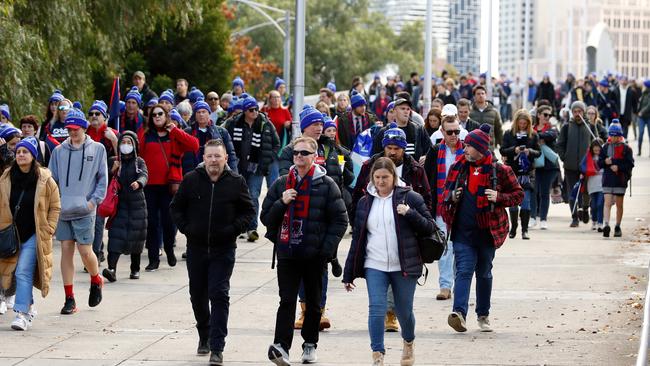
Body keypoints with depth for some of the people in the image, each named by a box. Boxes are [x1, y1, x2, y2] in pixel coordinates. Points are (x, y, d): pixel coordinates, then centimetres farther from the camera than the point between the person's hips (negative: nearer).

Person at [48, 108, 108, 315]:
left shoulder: (97, 149, 3)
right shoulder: (59, 151, 8)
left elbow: (103, 178, 4)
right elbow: (52, 179, 11)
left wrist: (94, 200, -6)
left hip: (85, 211, -3)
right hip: (63, 210, 3)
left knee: (85, 251, -7)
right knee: (66, 251, 1)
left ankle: (96, 281, 25)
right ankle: (69, 299, 6)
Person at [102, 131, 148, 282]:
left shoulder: (139, 162, 6)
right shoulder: (113, 161, 8)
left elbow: (144, 175, -14)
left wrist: (138, 182, -36)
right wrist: (113, 171, -12)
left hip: (137, 205, 1)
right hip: (118, 204, -1)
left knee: (136, 237, 7)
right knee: (116, 236, -14)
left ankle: (135, 269, 23)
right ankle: (112, 269, -26)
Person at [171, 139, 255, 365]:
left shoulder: (236, 182, -2)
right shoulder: (191, 180, 1)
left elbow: (248, 211, 6)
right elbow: (176, 207, 11)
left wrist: (234, 229, -8)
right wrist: (185, 227, -2)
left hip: (223, 249, -2)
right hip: (196, 247, 3)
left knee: (219, 295, -9)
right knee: (198, 295, 12)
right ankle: (204, 336, 34)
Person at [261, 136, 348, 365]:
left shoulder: (326, 185, 0)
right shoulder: (281, 184, 10)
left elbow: (340, 220, -1)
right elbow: (266, 217, 10)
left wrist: (327, 247, -10)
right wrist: (281, 203, -8)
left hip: (314, 254, -1)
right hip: (287, 254, 1)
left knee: (313, 302, 11)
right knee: (287, 301, -10)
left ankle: (310, 344, 23)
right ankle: (281, 345, -20)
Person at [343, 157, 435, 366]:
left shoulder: (409, 198, -1)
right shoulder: (365, 203, 9)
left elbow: (430, 227, -1)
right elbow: (357, 239, 12)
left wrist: (410, 214, -19)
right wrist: (349, 274, 11)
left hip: (403, 266, -2)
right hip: (374, 266, 2)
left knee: (404, 311, 10)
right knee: (376, 309, -12)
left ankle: (409, 345, 38)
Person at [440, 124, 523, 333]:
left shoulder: (498, 171, -3)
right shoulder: (457, 169, 6)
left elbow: (518, 194, 3)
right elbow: (446, 192, 20)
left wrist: (499, 197, -14)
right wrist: (452, 197, -3)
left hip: (487, 231, -1)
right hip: (462, 231, 1)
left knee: (484, 273, 12)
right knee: (464, 271, -14)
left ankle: (483, 315, 26)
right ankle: (459, 312, -27)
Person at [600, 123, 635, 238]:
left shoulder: (626, 148, -1)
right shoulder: (605, 147, 9)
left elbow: (630, 164, -5)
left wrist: (618, 167, -17)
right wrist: (606, 162, -9)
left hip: (620, 179, -1)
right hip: (607, 179, 1)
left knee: (619, 204, 7)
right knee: (607, 203, -12)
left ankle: (618, 227, 19)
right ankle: (606, 225, -23)